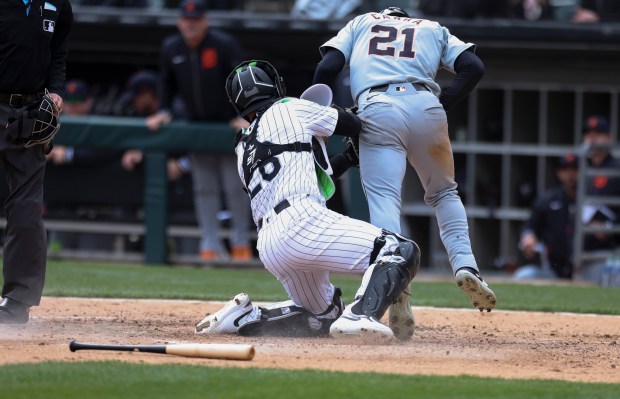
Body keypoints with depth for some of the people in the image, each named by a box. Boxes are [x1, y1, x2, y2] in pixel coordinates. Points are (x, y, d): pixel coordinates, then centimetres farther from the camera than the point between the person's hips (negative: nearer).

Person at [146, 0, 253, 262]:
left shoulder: (224, 45, -15)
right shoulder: (171, 49, -2)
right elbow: (167, 82, 14)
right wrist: (164, 111, 2)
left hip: (228, 123, -4)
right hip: (196, 124, 4)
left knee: (235, 186, -3)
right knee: (204, 188, 3)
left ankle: (241, 242, 8)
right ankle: (210, 245, 5)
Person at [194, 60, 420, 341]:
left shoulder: (244, 151, 27)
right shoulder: (290, 110, 10)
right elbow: (353, 126, 17)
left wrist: (349, 157, 38)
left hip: (269, 248, 7)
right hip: (301, 223, -7)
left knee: (323, 317, 25)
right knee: (402, 251, -9)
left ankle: (244, 318, 9)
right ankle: (360, 316, -32)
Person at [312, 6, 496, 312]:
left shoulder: (360, 23, 29)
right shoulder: (434, 30, 31)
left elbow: (328, 66, 12)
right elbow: (473, 67, 12)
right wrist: (442, 105, 12)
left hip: (377, 110, -2)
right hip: (425, 105, 2)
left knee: (383, 199, -10)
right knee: (443, 192, 22)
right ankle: (464, 263, 2)